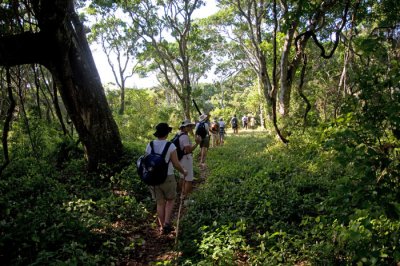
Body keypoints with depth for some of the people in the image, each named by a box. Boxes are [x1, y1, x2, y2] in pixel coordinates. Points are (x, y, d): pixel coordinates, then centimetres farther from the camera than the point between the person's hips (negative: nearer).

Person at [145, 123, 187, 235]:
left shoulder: (149, 145, -4)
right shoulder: (171, 146, -16)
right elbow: (176, 164, -11)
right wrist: (183, 172, 8)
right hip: (167, 178, -4)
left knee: (160, 203, 16)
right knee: (170, 200, 19)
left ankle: (162, 227, 26)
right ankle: (167, 223, 9)